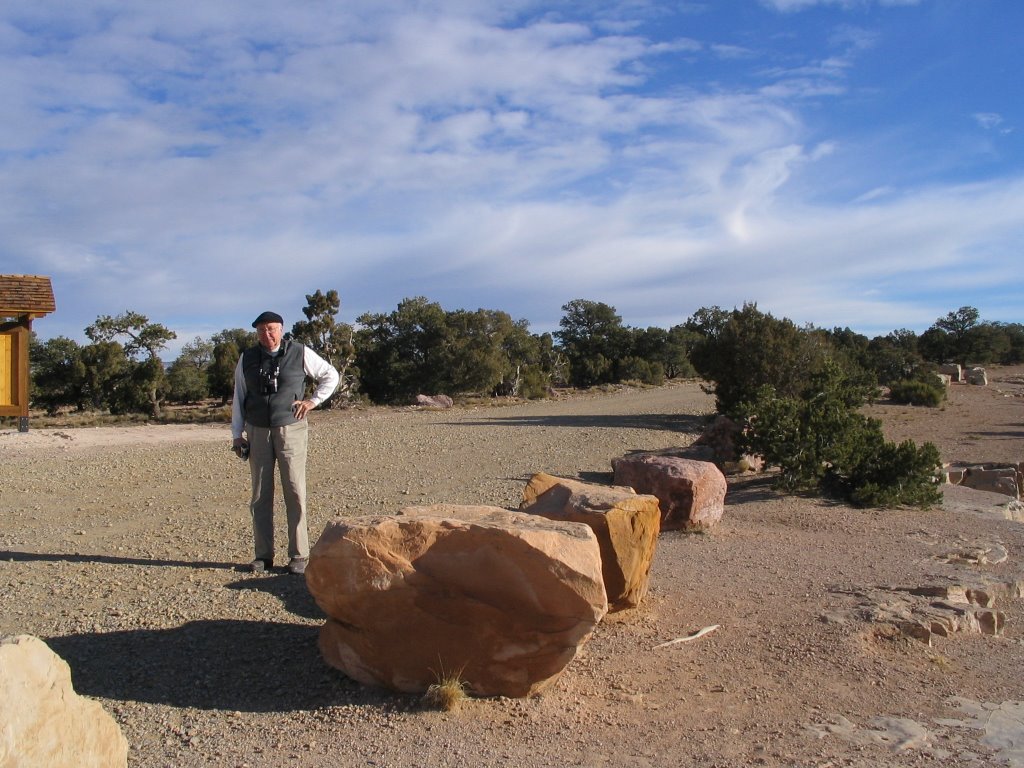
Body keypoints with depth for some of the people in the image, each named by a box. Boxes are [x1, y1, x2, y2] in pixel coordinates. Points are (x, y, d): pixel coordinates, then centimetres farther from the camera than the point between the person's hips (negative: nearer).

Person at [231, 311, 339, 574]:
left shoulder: (300, 353, 0)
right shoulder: (247, 359, 7)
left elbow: (331, 375, 11)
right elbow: (239, 397, 12)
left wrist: (313, 400, 1)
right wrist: (237, 434, 7)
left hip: (290, 429, -3)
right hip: (257, 432, 3)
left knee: (295, 493, -5)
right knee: (260, 496, 5)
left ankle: (299, 555, 1)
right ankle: (263, 556, 12)